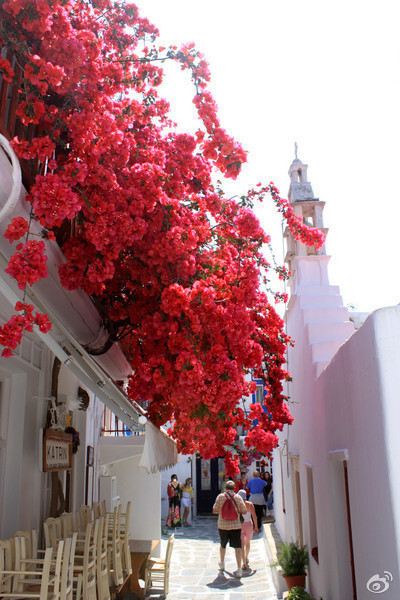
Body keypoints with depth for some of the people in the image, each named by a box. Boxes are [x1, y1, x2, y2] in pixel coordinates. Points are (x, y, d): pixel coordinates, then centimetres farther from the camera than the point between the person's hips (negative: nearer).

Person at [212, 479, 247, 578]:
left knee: (223, 545, 21)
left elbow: (214, 511, 0)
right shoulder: (238, 497, -4)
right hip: (236, 525, -1)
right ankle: (239, 569, -5)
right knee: (238, 547, 1)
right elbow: (244, 511, 0)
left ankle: (222, 564, 39)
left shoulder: (220, 497, -5)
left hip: (223, 525, 1)